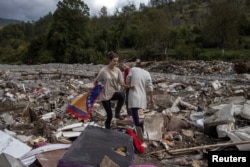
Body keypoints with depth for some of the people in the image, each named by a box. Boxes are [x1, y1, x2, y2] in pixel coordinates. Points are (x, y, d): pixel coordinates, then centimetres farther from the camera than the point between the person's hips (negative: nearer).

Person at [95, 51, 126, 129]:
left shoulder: (117, 70, -3)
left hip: (114, 92, 3)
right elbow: (96, 82, -2)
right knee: (109, 115, 0)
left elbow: (121, 83, -7)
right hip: (105, 94, -3)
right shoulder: (103, 71, -14)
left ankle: (117, 113, -12)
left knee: (122, 95, -33)